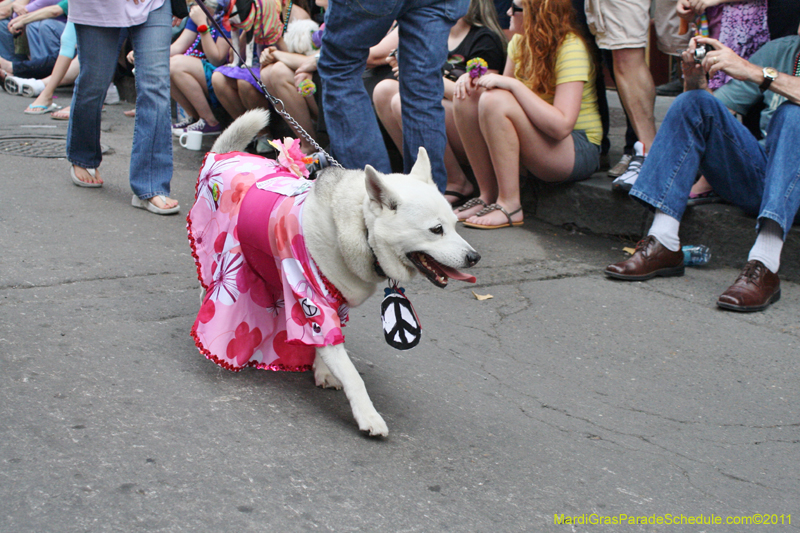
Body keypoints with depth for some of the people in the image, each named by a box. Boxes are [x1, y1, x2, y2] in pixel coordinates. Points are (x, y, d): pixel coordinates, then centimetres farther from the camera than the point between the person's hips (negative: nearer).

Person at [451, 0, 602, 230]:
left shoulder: (571, 48, -19)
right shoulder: (521, 42, 5)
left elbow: (561, 125, -28)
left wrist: (513, 84, -29)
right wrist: (474, 79, -12)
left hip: (579, 150, -8)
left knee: (495, 101, -28)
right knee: (467, 96, -8)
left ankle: (510, 206, -21)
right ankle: (488, 196, -6)